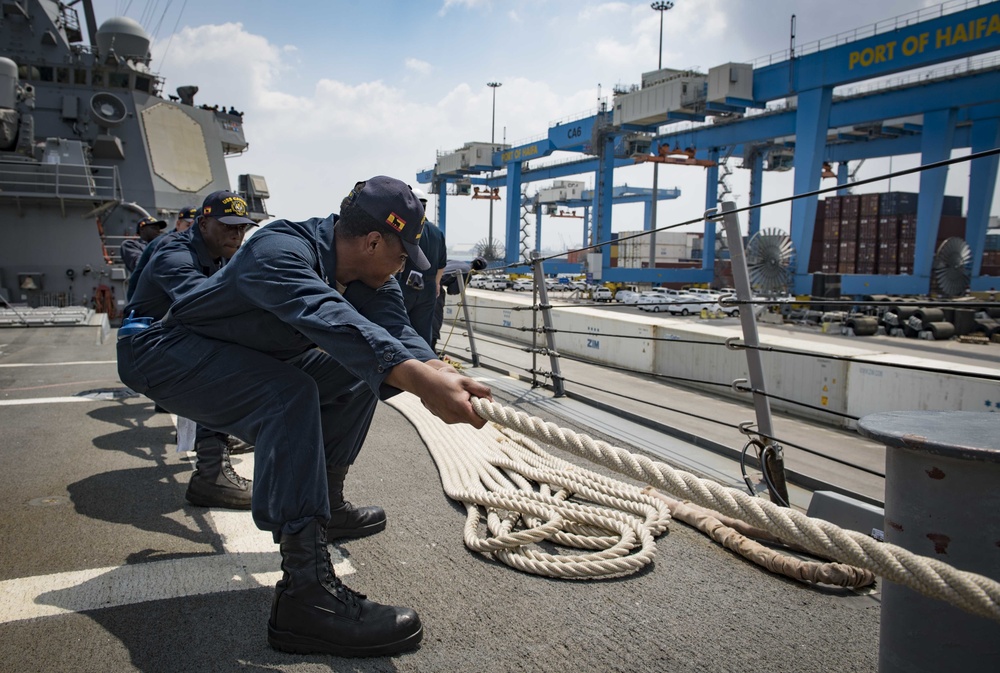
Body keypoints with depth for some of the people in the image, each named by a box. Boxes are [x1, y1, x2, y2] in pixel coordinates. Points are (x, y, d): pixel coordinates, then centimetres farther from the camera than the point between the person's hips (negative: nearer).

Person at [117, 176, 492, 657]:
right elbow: (329, 318, -50)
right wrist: (423, 381, -62)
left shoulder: (368, 274, -6)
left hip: (252, 359, 9)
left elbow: (396, 330, -21)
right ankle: (304, 597, -37)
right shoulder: (280, 250, -32)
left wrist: (441, 374, -42)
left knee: (362, 371, 3)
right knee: (290, 393, -33)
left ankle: (324, 506, 18)